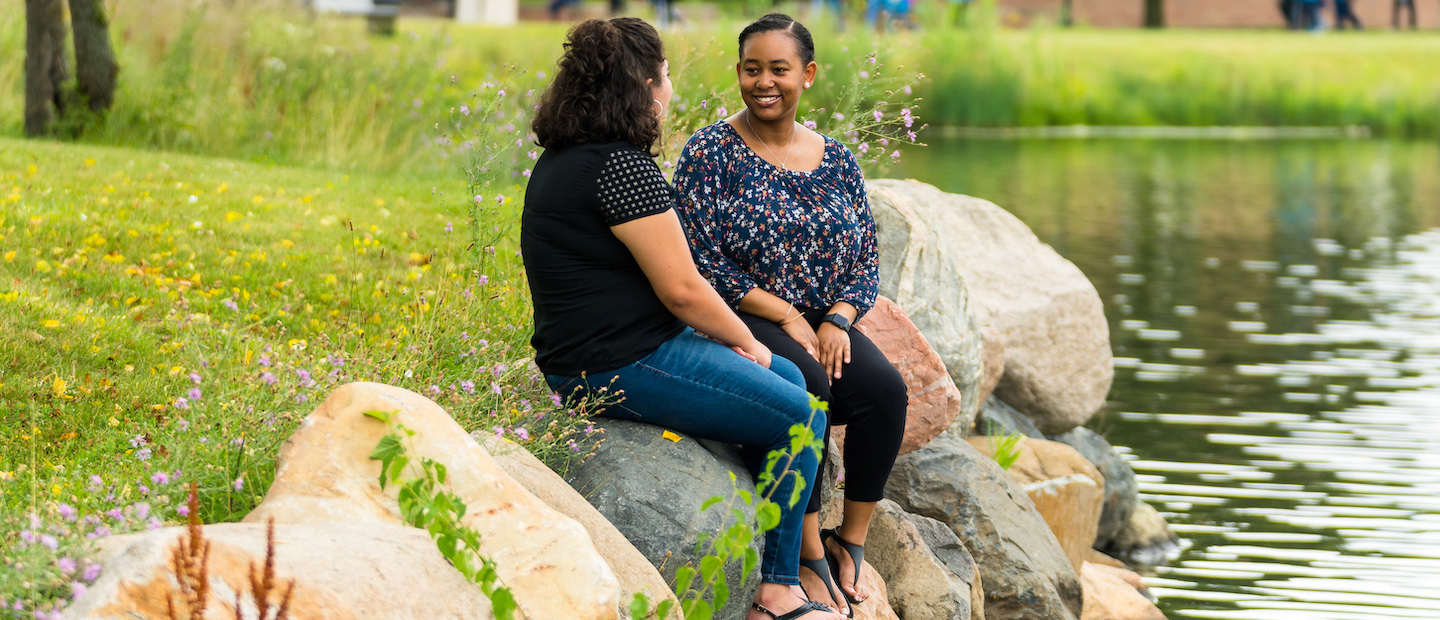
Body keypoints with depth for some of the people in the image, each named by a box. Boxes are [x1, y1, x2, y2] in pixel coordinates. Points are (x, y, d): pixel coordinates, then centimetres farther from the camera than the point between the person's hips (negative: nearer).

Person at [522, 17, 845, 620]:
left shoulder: (561, 161, 12)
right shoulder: (622, 166, -21)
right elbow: (682, 288, -19)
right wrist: (744, 341, -1)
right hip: (625, 366, -11)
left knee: (789, 378, 20)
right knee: (800, 418, -5)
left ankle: (808, 553, 23)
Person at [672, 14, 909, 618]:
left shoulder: (836, 160, 11)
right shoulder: (710, 151, -3)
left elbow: (867, 258, 11)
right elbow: (702, 261, -10)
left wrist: (836, 320, -9)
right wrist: (786, 317, -14)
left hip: (823, 322, 5)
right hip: (742, 320, -5)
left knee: (885, 388, -24)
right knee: (805, 384, -34)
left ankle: (850, 545, -12)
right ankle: (809, 551, -23)